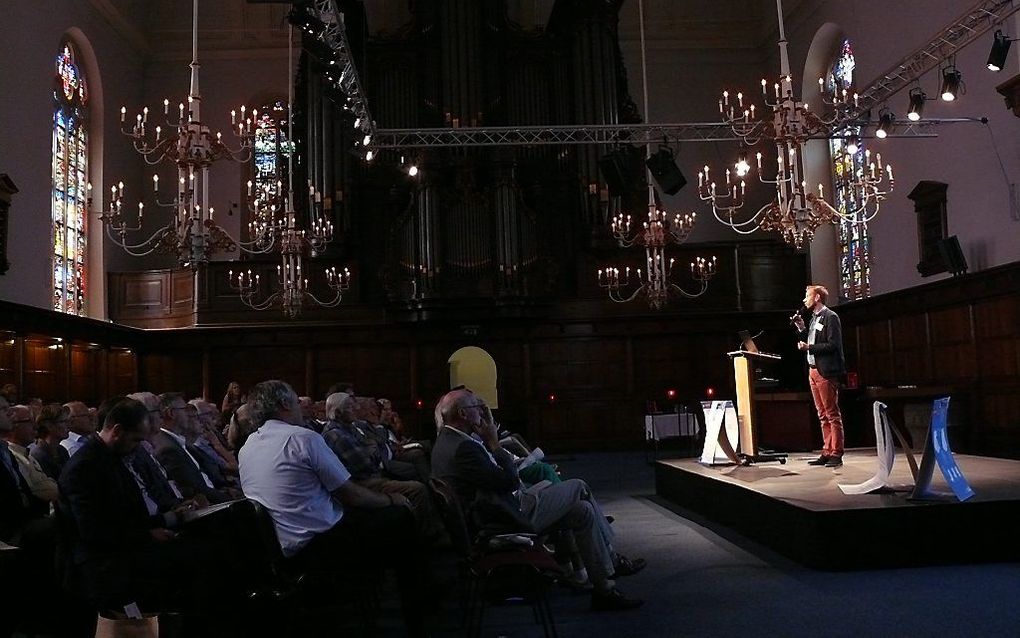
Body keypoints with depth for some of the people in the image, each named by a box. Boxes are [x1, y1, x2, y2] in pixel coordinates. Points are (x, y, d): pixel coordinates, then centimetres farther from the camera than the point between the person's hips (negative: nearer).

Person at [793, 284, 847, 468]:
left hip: (826, 371, -9)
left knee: (832, 414, -5)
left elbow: (833, 345, -16)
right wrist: (801, 328, 6)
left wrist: (809, 347, -19)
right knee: (823, 416, 10)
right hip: (813, 370, 9)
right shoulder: (814, 318, 18)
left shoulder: (830, 317, -8)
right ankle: (827, 452, 15)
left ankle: (836, 454, -3)